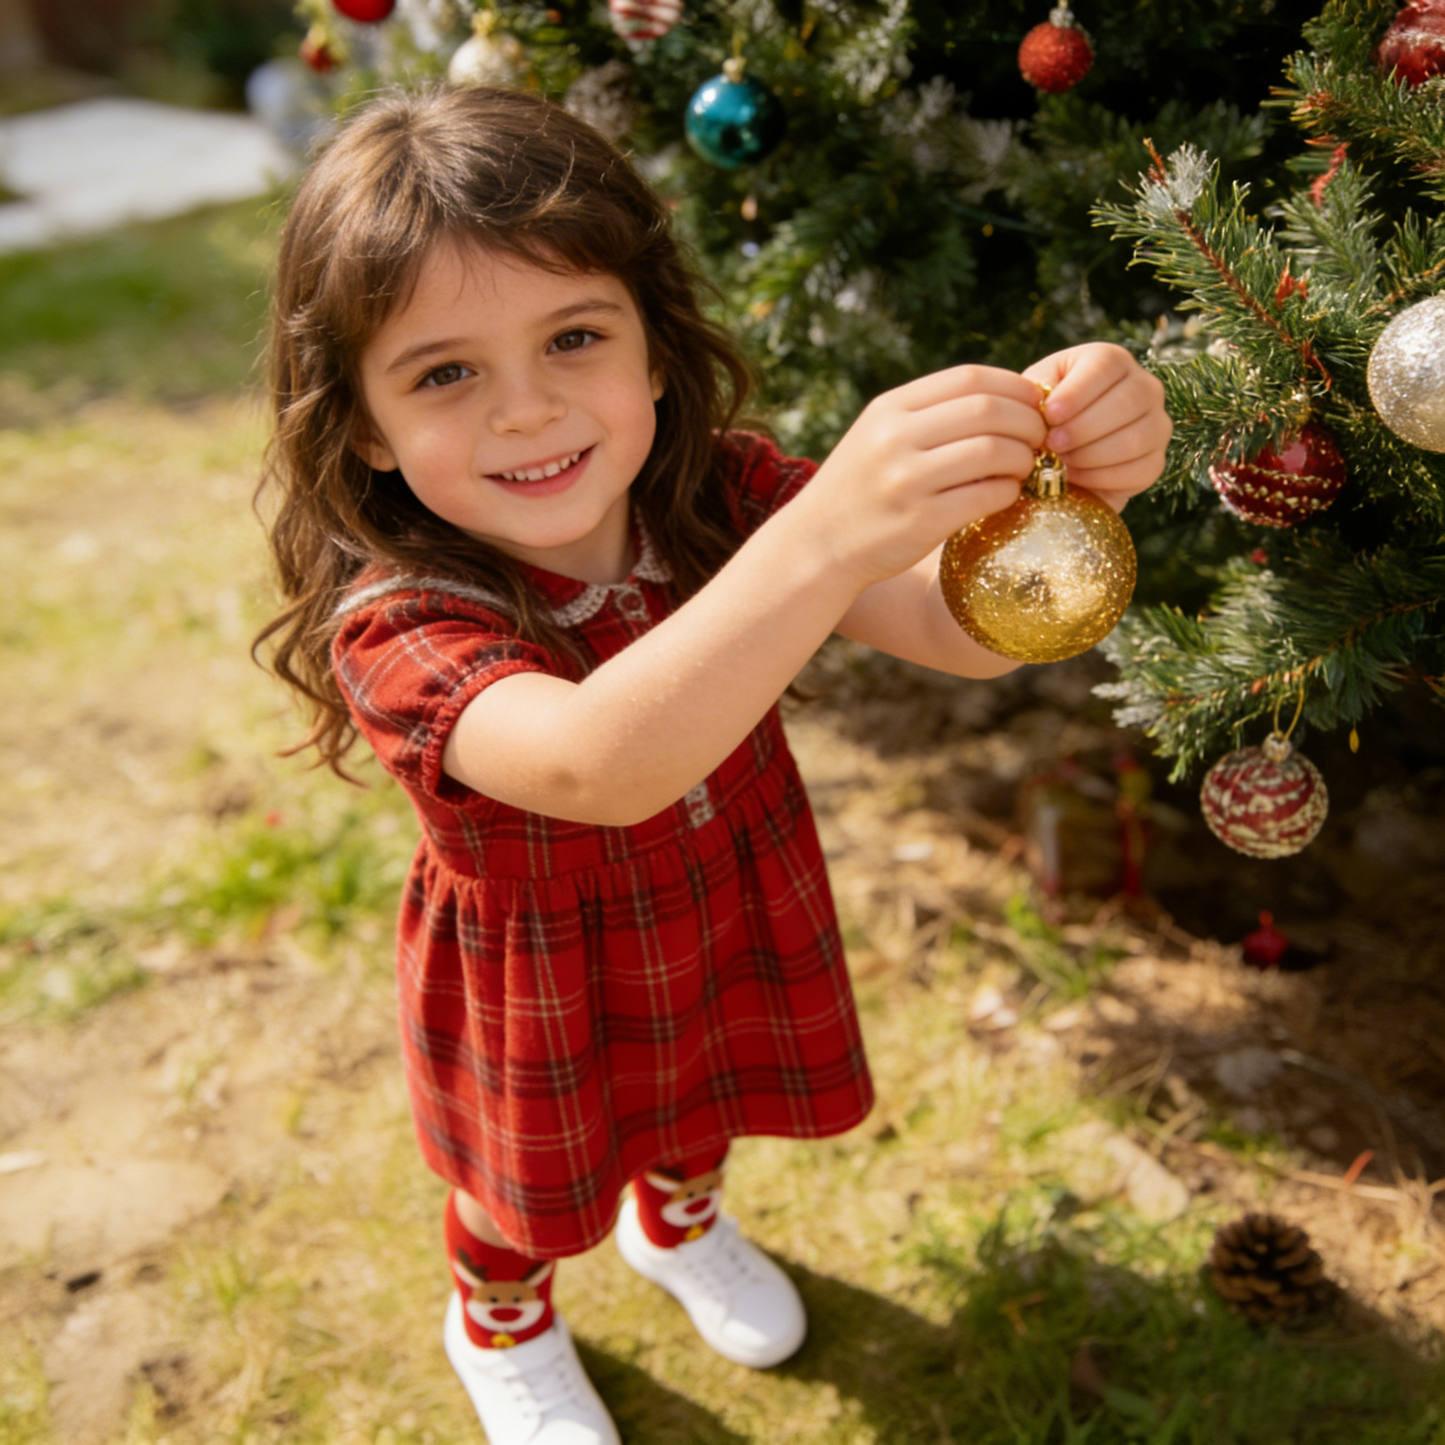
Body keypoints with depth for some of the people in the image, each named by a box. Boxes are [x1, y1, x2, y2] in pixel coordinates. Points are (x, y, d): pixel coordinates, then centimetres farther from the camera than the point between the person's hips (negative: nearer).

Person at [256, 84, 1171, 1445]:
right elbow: (596, 768, -55)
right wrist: (821, 540, -68)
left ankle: (678, 1220, 69)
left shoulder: (723, 497, -22)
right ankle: (500, 1325, 62)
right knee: (536, 1192, 26)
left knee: (703, 1104, 33)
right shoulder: (397, 630, -36)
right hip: (548, 997, -3)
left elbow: (965, 630, -31)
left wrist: (1052, 476, -52)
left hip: (737, 932, 4)